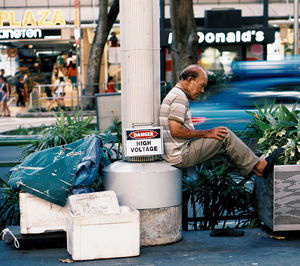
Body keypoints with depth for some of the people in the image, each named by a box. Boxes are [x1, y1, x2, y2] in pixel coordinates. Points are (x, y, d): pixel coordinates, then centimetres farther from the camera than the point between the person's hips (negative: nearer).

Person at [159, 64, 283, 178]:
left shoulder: (174, 94, 18)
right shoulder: (180, 97, -15)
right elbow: (175, 130, -24)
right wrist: (206, 133, -16)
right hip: (180, 156, -10)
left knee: (221, 139, 16)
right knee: (225, 135, -8)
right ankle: (259, 167, 2)